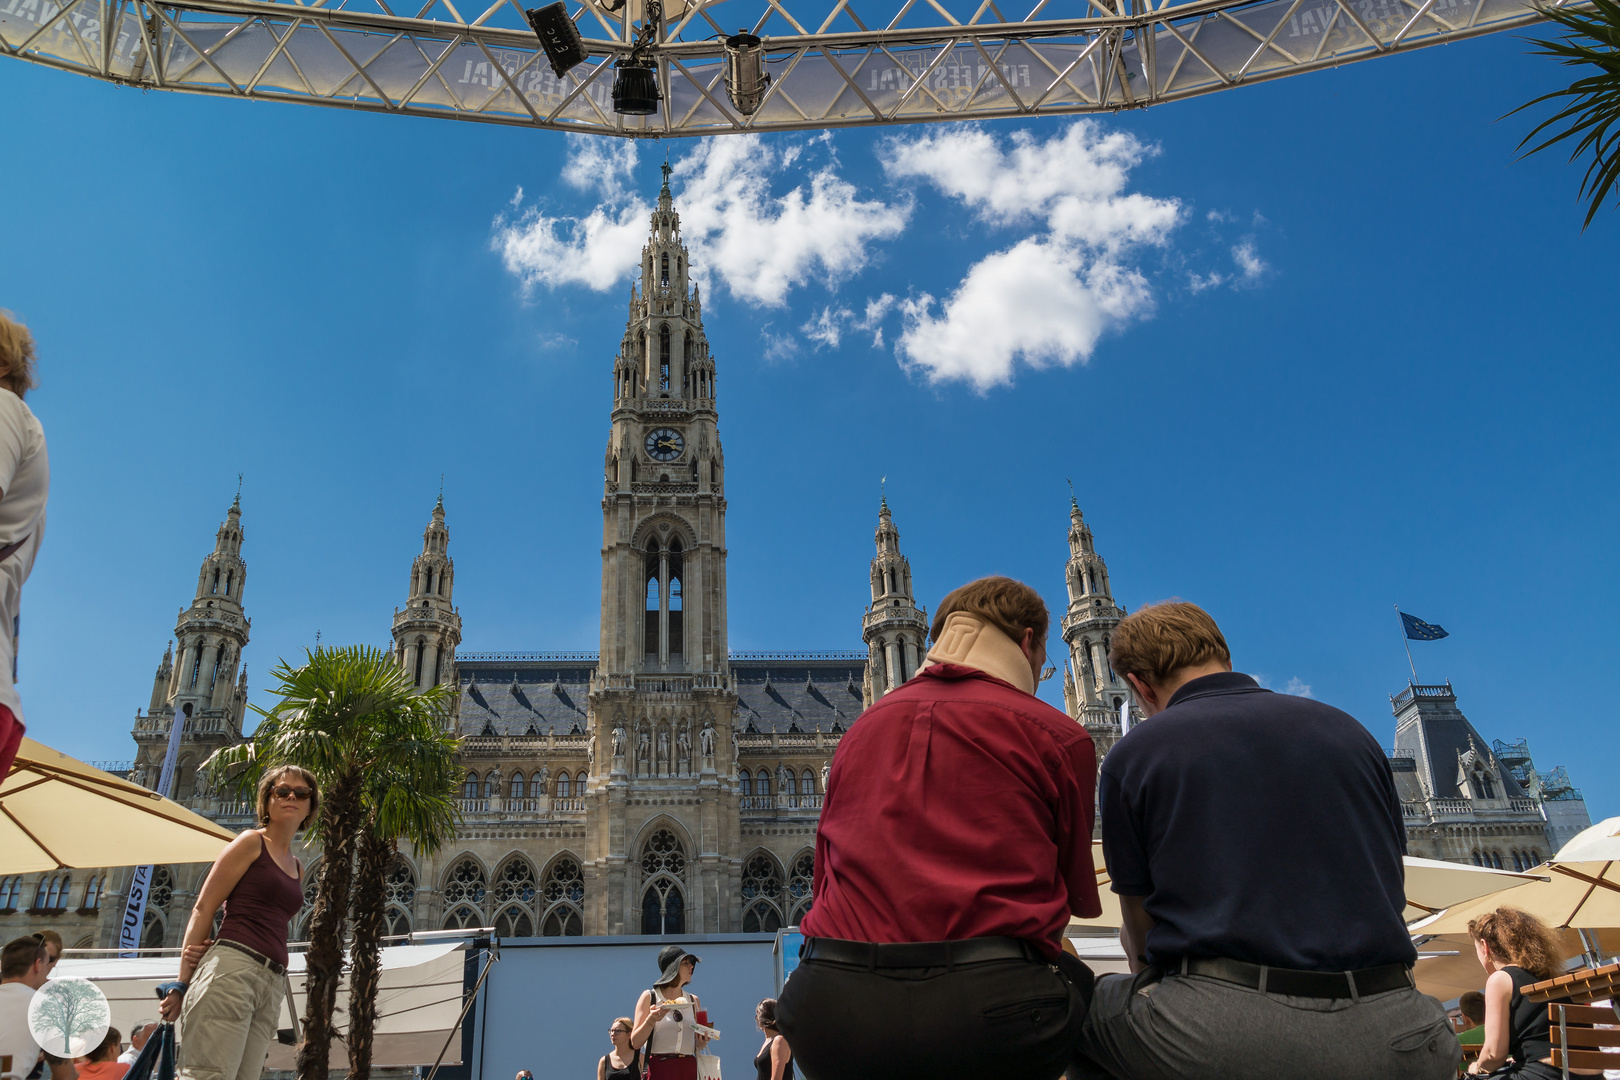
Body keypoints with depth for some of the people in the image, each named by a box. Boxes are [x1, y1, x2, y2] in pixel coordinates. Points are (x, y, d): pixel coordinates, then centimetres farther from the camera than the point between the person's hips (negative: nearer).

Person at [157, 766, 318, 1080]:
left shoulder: (297, 868, 24)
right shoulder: (251, 842, 6)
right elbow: (203, 909, 0)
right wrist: (183, 983, -6)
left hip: (271, 983, 7)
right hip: (232, 969, -6)